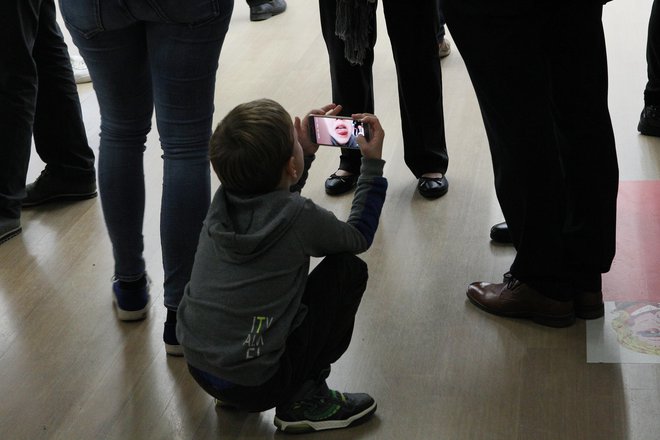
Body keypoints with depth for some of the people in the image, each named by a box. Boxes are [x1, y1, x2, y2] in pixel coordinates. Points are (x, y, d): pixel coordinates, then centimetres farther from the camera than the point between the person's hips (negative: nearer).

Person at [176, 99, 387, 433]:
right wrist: (372, 163, 10)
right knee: (348, 270, 2)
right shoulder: (300, 218, -19)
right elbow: (359, 236, 4)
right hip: (254, 386, -6)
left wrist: (305, 153, 20)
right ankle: (305, 399, 6)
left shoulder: (223, 201, -3)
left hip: (197, 367, 6)